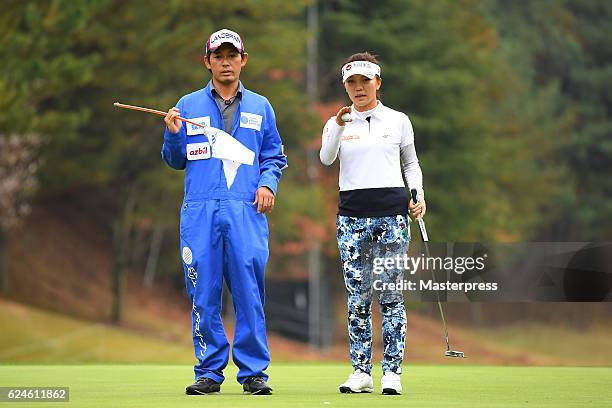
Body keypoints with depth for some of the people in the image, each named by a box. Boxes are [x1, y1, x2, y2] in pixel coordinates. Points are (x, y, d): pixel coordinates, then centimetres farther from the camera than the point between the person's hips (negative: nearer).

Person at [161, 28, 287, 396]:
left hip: (247, 212, 0)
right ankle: (209, 372, 4)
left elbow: (274, 156, 17)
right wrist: (173, 134, -4)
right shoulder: (188, 106, 15)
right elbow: (177, 161, 14)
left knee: (250, 291, -7)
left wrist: (268, 183, -1)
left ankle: (253, 371, -2)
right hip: (200, 211, 0)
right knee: (204, 293, -2)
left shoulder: (260, 107, 16)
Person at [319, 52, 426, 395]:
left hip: (392, 212, -1)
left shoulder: (398, 121, 9)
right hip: (352, 213, 1)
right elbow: (326, 159, -10)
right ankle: (361, 371, 6)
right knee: (357, 297, 2)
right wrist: (339, 127, -26)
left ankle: (392, 372, -3)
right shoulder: (337, 123, 8)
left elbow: (411, 163, 17)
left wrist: (419, 194, 0)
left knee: (392, 295, -4)